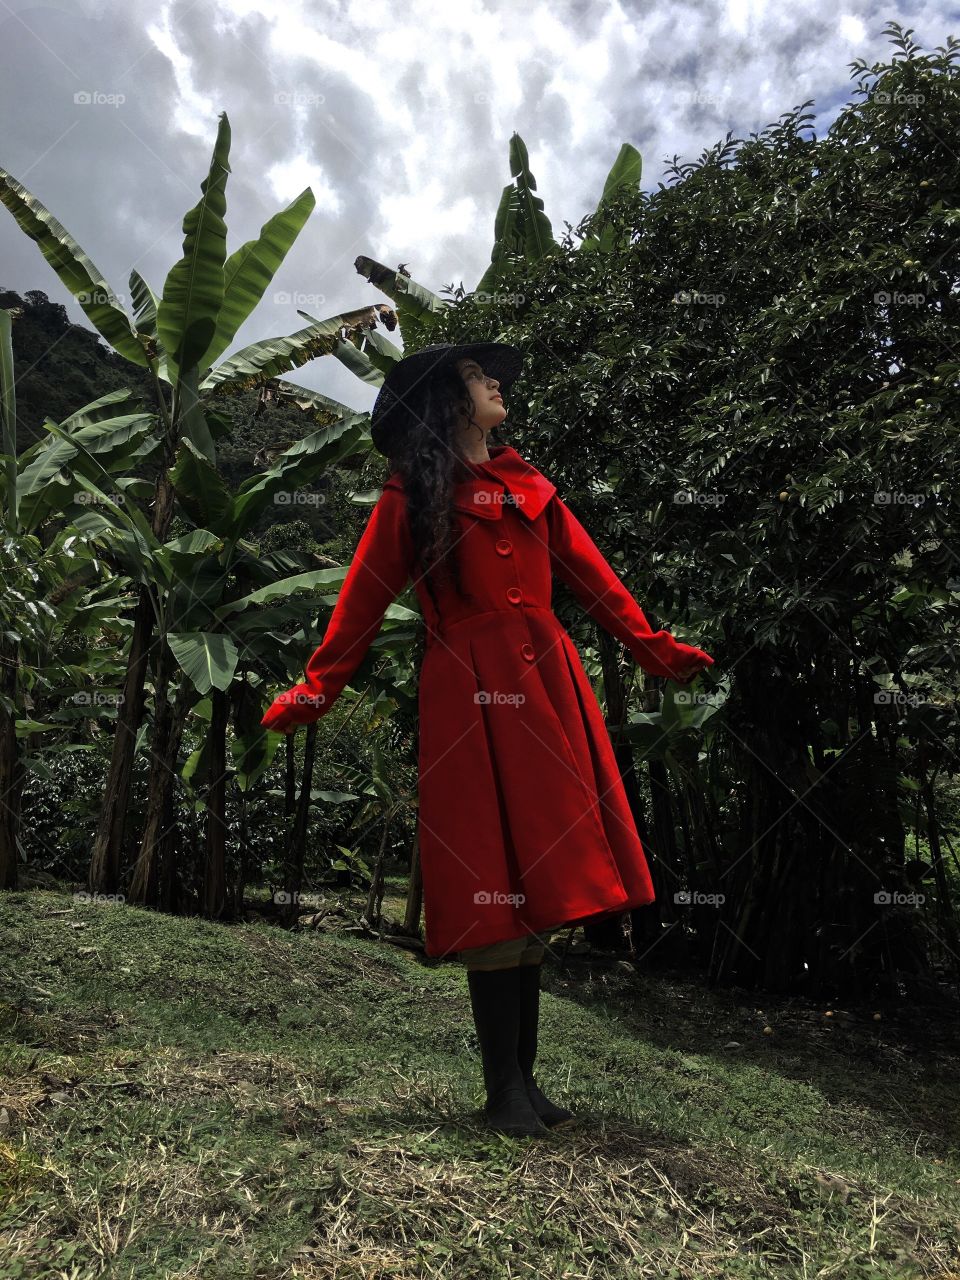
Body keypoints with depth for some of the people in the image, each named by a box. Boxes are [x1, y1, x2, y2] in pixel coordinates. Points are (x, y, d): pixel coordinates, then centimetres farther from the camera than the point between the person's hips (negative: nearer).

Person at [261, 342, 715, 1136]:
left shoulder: (527, 484, 19)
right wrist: (316, 692, -1)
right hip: (468, 699, -5)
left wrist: (655, 649, 20)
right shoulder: (410, 499, 5)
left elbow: (590, 574, 21)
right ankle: (505, 1091, 10)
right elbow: (362, 602, 4)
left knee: (540, 883, 6)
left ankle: (526, 1077, 19)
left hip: (548, 691, 5)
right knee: (492, 892, -4)